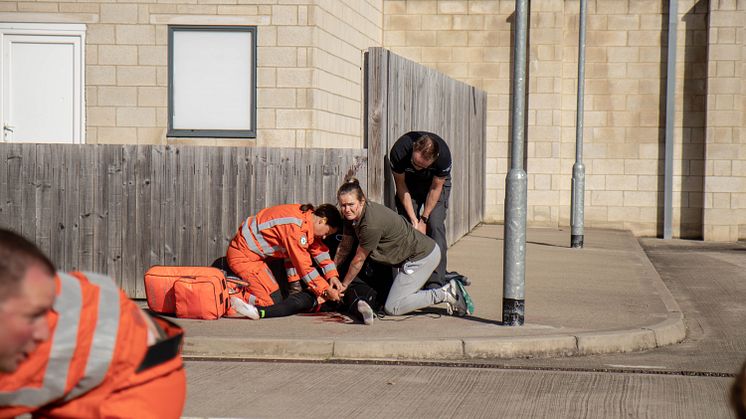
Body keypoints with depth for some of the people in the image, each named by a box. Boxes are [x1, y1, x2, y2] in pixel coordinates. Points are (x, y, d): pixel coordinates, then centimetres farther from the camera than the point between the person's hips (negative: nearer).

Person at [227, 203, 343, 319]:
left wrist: (332, 275, 5)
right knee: (274, 300, -17)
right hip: (243, 256, -10)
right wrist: (325, 290, -16)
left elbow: (319, 249, 13)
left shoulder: (307, 216, 2)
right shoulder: (296, 227, -26)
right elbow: (303, 265, -22)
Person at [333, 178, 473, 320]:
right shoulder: (352, 216, -3)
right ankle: (448, 291, 17)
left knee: (391, 308, -11)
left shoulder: (372, 224, -30)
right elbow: (344, 248, 10)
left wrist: (344, 285, -4)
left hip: (422, 257, -10)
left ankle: (445, 294, -7)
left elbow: (358, 260, -18)